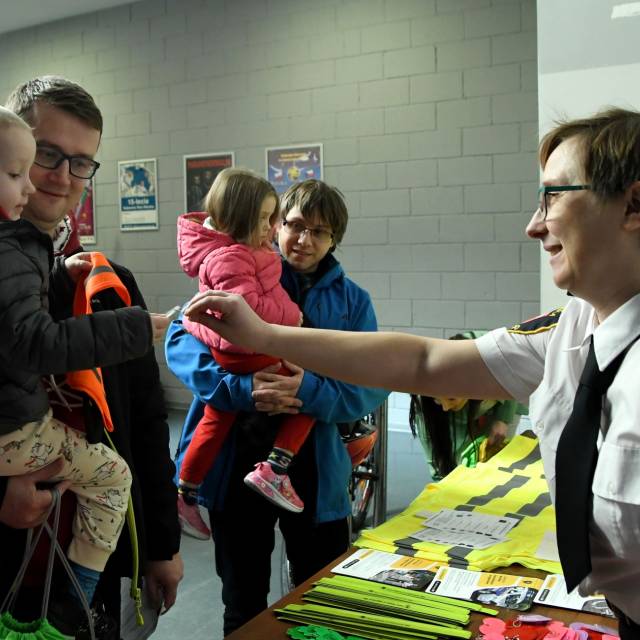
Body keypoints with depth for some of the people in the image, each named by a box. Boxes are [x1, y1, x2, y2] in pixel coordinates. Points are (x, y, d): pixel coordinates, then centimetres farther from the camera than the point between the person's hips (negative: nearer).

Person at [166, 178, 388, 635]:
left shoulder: (352, 301, 4)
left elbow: (374, 384, -5)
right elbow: (181, 339, -12)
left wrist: (312, 392, -23)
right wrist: (240, 388, -26)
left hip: (315, 467, 2)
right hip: (236, 461, -1)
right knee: (244, 604, 17)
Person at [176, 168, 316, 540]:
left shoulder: (223, 245, 8)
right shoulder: (230, 257, -24)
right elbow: (248, 306, -29)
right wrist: (292, 316, -18)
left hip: (220, 351, 11)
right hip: (246, 351, -11)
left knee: (216, 420, 21)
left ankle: (185, 495, 33)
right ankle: (273, 470, -4)